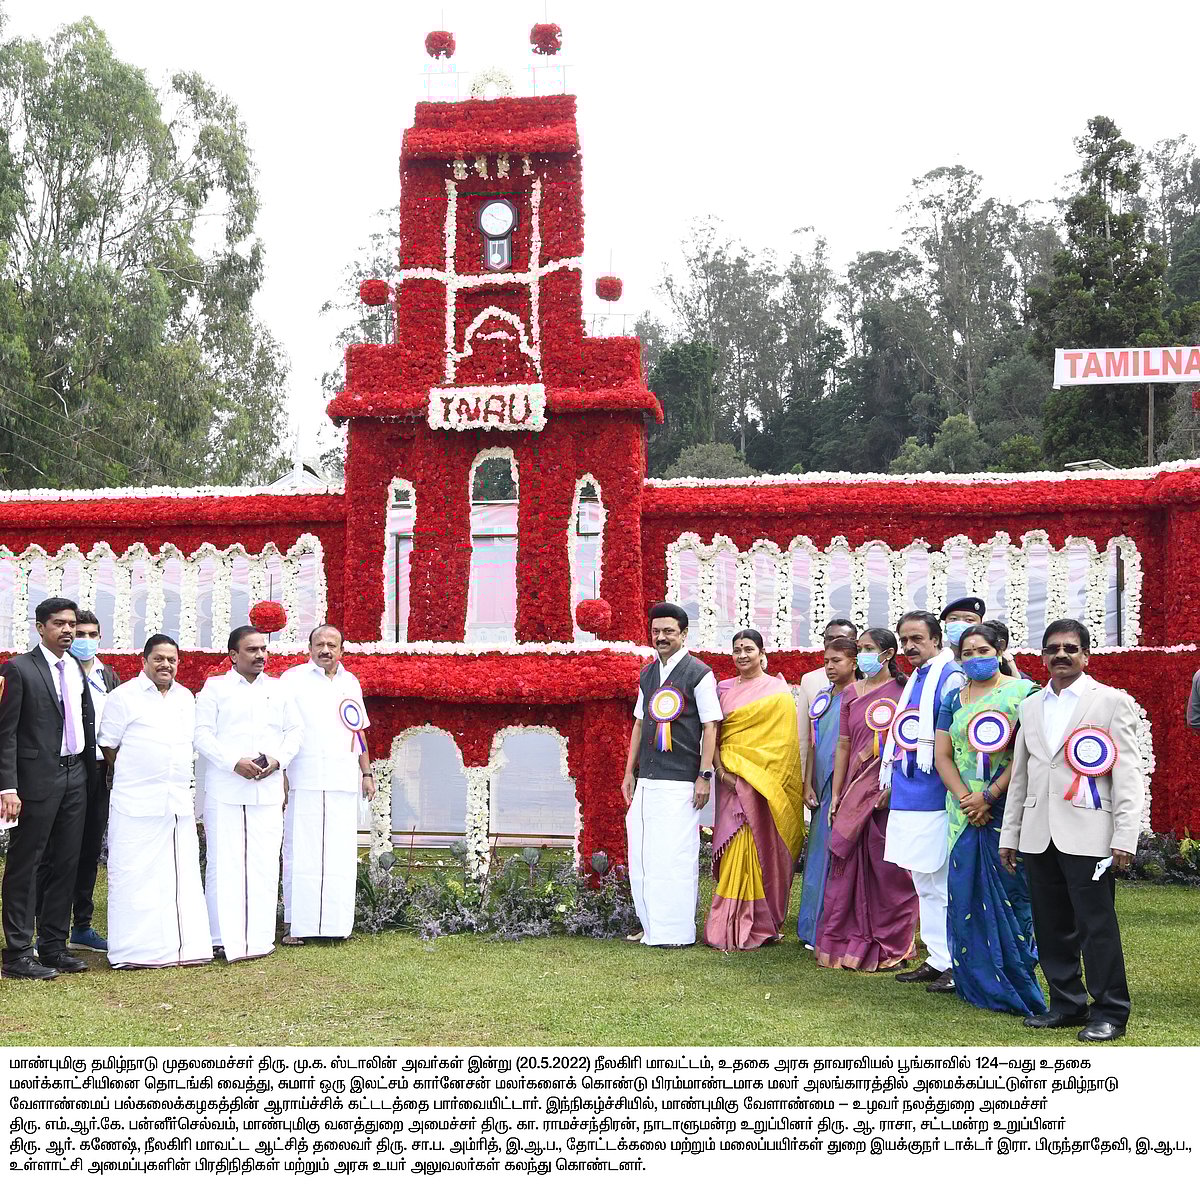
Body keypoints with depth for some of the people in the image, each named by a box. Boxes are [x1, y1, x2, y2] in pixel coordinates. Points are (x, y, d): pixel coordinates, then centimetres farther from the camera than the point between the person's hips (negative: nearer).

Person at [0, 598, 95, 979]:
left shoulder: (77, 669, 12)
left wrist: (90, 769, 6)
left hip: (75, 777, 7)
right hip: (38, 780, -7)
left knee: (66, 863, 11)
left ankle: (54, 947, 21)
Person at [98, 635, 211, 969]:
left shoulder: (186, 698, 16)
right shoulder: (124, 697, -2)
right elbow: (108, 746, 0)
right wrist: (132, 775, 0)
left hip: (179, 801, 6)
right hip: (137, 803, -6)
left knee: (182, 875, 7)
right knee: (136, 875, -4)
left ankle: (184, 945, 14)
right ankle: (136, 950, 2)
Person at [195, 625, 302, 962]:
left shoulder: (278, 690, 16)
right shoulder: (215, 687, 5)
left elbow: (295, 729, 15)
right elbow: (202, 733, -2)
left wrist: (278, 759, -4)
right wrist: (234, 763, -14)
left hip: (267, 789, 3)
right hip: (224, 790, -3)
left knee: (265, 863, 1)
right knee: (224, 862, -3)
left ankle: (260, 935, 7)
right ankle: (224, 937, 2)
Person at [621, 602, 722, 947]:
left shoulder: (699, 673, -4)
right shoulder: (647, 674, 15)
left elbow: (710, 727, -6)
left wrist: (704, 776, -11)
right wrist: (629, 772, 17)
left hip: (680, 781, -7)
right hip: (647, 779, 7)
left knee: (675, 854, -6)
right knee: (642, 854, 8)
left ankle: (677, 931, 2)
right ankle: (652, 925, 19)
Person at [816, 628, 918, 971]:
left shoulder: (904, 692, -2)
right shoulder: (851, 694, 13)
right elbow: (844, 745, 13)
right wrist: (836, 795, 8)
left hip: (892, 793, -4)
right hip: (855, 791, 5)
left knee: (889, 869, 1)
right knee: (849, 868, 5)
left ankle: (890, 948, 11)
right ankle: (847, 943, 14)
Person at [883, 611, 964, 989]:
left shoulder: (950, 678, -10)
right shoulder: (913, 680, 16)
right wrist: (892, 780, 20)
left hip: (934, 798, -9)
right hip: (906, 798, 9)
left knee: (941, 883, -4)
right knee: (924, 883, 15)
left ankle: (956, 966, 3)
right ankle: (936, 960, 23)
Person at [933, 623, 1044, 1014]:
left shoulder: (1022, 692, -2)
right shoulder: (954, 699, 13)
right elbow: (943, 755, 8)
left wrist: (988, 796, -14)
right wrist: (965, 799, -8)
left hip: (1008, 809, -5)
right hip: (964, 815, 5)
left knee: (1010, 892, -3)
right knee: (966, 894, 5)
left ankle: (1016, 985, 5)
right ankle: (977, 984, 14)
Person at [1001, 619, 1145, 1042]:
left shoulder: (1113, 701, 1)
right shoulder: (1031, 706, 16)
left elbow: (1129, 775, -4)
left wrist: (1125, 837, -12)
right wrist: (1009, 834, 16)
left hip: (1087, 836, -5)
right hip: (1039, 837, 5)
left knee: (1097, 925, -4)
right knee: (1051, 927, 9)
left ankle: (1110, 1012, 7)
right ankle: (1067, 1004, 22)